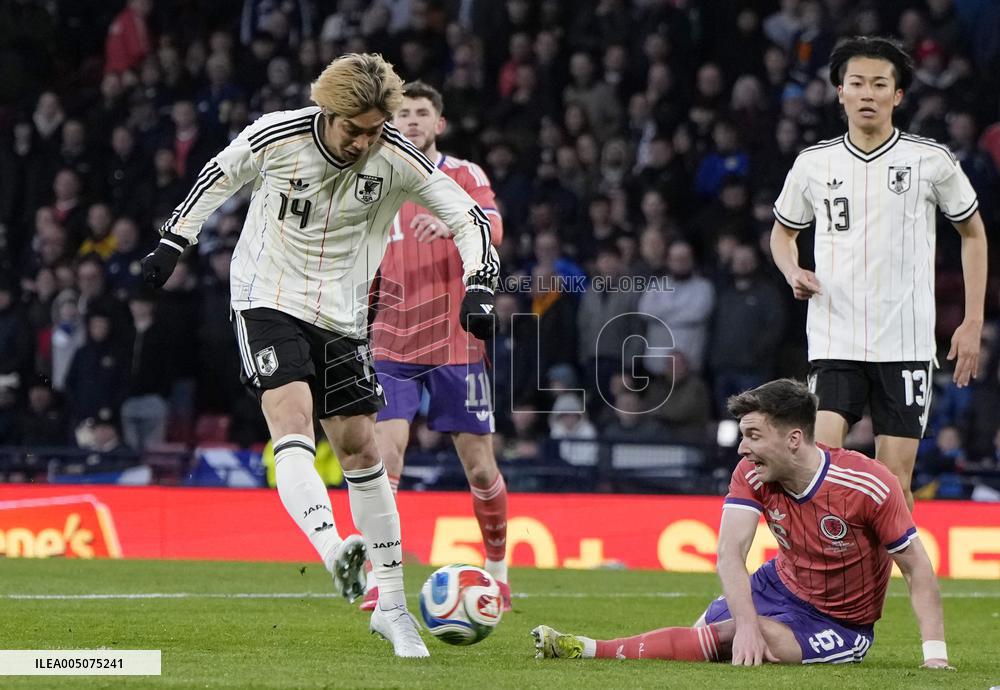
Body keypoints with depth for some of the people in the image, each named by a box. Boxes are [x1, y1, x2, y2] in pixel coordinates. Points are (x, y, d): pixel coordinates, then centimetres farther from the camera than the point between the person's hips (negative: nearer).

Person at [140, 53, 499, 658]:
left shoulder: (396, 158, -12)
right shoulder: (274, 137, -16)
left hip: (341, 317, 3)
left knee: (361, 448, 5)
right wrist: (174, 241, 8)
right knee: (291, 417, -27)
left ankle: (391, 604, 13)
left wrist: (480, 286, -21)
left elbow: (469, 217, -7)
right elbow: (219, 177, 5)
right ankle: (335, 548, -48)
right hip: (267, 301, -3)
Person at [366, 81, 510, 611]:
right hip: (392, 344, 2)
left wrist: (451, 225, -38)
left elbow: (493, 229, -19)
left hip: (456, 345, -1)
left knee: (480, 469, 2)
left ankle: (497, 569, 22)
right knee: (384, 454, -14)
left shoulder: (464, 176, 1)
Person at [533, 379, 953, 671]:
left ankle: (589, 651, -26)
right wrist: (746, 622, -43)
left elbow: (917, 569, -20)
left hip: (838, 623, -7)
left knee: (727, 638, -24)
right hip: (780, 585, 7)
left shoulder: (871, 486, -27)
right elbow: (730, 552, -26)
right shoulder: (752, 475, -15)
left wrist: (935, 656, -28)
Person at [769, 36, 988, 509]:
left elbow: (973, 233, 12)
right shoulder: (813, 163, 5)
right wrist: (793, 273, -1)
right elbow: (783, 231, 22)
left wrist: (973, 323, 6)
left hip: (907, 345, -1)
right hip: (834, 342, 1)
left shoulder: (931, 160, 0)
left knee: (895, 481, 0)